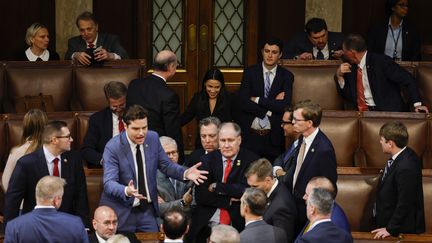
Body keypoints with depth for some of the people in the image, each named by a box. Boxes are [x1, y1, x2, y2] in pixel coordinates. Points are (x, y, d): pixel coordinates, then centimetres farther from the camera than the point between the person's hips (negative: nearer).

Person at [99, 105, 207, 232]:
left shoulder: (153, 138, -2)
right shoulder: (113, 147, -16)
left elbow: (166, 165, 9)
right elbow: (109, 183, -23)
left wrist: (185, 173, -11)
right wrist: (126, 191, -43)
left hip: (148, 209, 4)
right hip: (121, 212, -4)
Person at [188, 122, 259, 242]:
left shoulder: (251, 160, 1)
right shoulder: (208, 159, 8)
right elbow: (200, 196, -1)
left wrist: (216, 187, -6)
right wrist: (229, 201, -9)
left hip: (238, 223, -2)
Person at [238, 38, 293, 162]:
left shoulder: (286, 76, 4)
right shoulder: (250, 72, 4)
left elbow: (285, 105, -9)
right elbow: (243, 103, -8)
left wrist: (257, 100, -11)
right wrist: (272, 106, -11)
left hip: (273, 137, 0)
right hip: (250, 134, 0)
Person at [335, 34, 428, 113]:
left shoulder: (381, 62, -10)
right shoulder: (351, 67, 10)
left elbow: (408, 80, -11)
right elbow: (348, 95, 15)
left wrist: (417, 104, -19)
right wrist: (339, 76, -2)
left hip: (389, 112, -6)